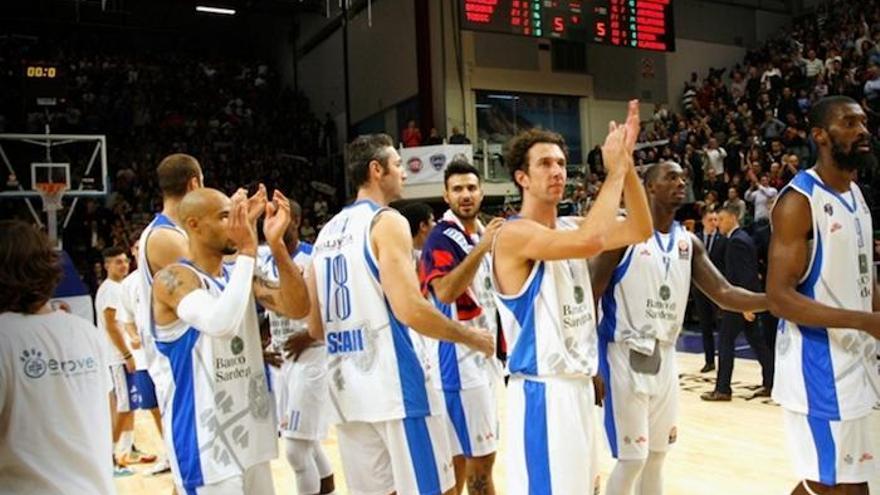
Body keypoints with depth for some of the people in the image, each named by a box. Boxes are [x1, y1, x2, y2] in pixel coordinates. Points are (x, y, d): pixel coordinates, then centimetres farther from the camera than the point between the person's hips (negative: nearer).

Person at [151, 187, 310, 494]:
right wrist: (247, 251, -26)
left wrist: (276, 245, -13)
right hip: (203, 444, -7)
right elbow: (221, 323, -33)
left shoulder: (239, 275, 8)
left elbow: (298, 308, -4)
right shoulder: (173, 278, -14)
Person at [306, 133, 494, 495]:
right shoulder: (386, 221, -8)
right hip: (393, 384, -8)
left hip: (346, 386, 8)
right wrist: (471, 337, -5)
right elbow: (410, 311, -19)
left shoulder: (327, 232, 15)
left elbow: (315, 327, 16)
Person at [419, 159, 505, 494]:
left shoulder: (482, 234, 14)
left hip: (482, 354, 9)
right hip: (458, 357, -9)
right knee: (481, 454, -3)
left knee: (461, 451, 16)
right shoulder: (441, 237, -14)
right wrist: (481, 248, -31)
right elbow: (444, 292, -30)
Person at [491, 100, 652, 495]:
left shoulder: (570, 226, 9)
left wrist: (628, 163, -9)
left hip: (579, 384, 9)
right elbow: (590, 241, -32)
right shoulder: (514, 234, -17)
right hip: (542, 391, -9)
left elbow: (640, 230, 1)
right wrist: (613, 171, -21)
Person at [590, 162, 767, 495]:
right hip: (626, 356, -7)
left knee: (657, 455, 15)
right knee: (631, 459, -3)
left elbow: (724, 293, 5)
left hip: (665, 357, 7)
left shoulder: (689, 243, 9)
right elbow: (589, 299, -12)